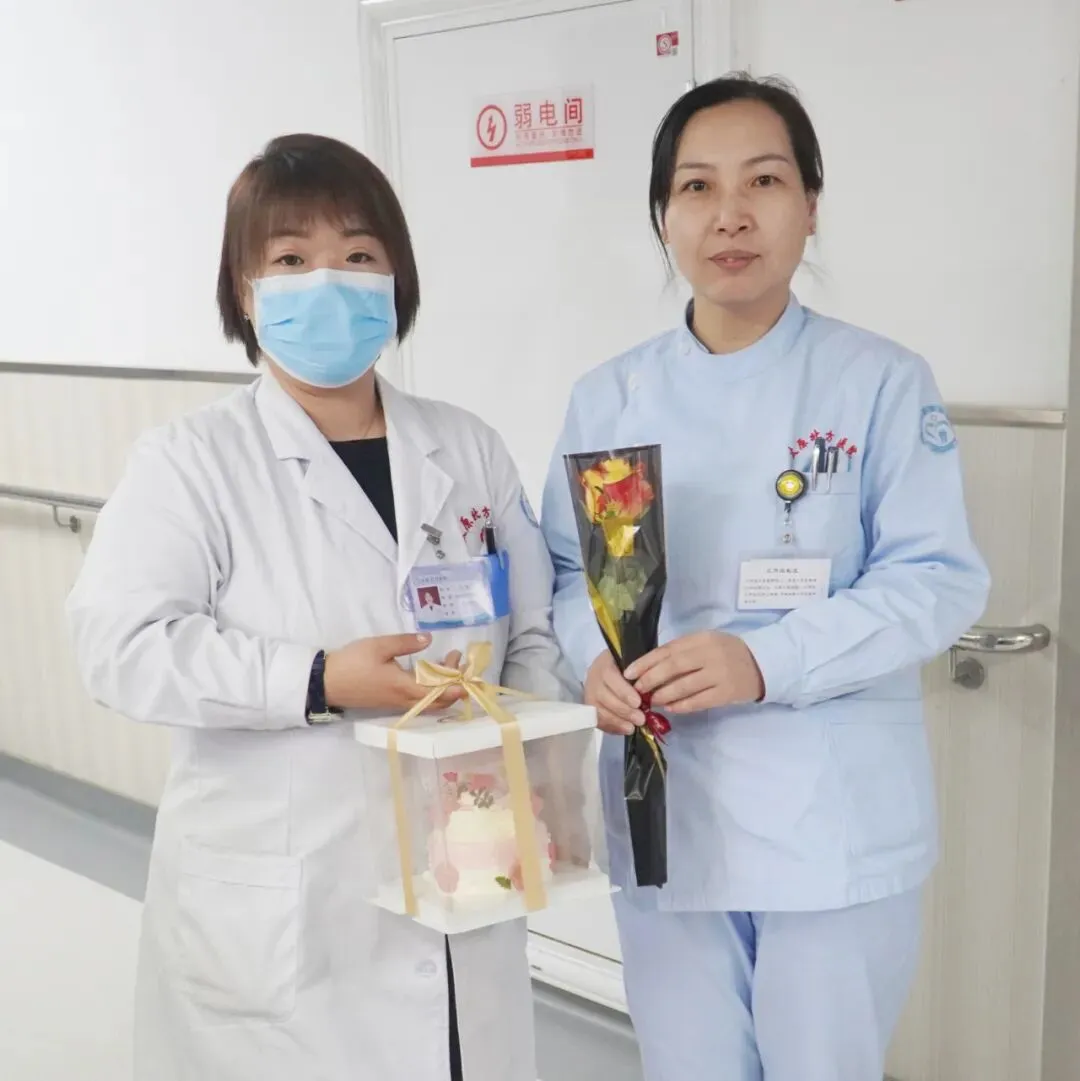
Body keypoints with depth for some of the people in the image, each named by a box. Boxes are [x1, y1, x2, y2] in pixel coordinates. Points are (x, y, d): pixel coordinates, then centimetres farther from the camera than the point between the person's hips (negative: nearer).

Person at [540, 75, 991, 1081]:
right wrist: (599, 660, -15)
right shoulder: (608, 399, 3)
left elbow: (938, 580, -10)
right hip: (664, 809, 3)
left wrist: (766, 662, -23)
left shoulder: (882, 382, -6)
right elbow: (569, 571, 8)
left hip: (832, 820, -2)